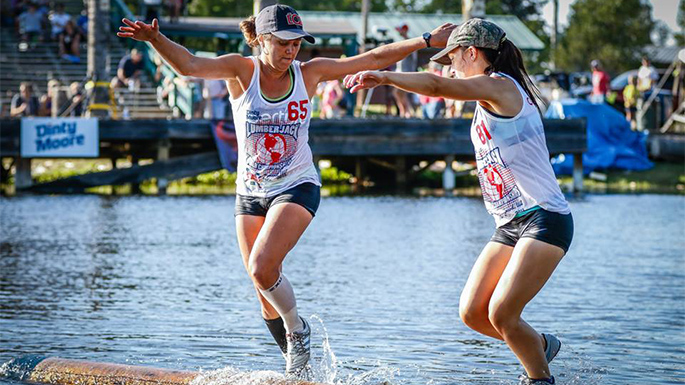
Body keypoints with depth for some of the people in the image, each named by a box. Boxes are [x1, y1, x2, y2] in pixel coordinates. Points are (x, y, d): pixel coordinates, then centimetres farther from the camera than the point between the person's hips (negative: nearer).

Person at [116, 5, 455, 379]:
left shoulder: (309, 72, -5)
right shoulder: (242, 70, -9)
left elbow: (374, 59, -1)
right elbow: (190, 65, -24)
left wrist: (426, 40, -3)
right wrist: (155, 39, -43)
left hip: (296, 189, -2)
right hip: (250, 193, 2)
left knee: (262, 269, -24)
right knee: (268, 295, 7)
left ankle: (298, 331, 2)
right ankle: (297, 363, 27)